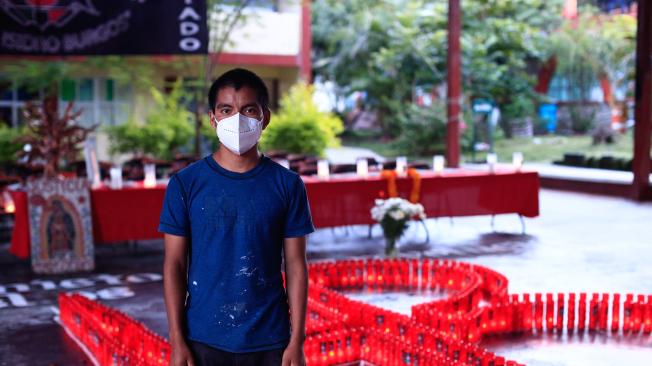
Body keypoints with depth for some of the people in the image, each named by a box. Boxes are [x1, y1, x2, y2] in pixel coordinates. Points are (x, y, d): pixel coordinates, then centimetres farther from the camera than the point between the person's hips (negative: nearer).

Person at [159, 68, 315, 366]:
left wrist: (297, 341, -3)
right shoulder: (185, 183, -2)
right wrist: (177, 341, -5)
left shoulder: (287, 185, -1)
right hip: (204, 340, 0)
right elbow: (174, 264, -1)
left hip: (269, 342, 1)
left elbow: (296, 266, 0)